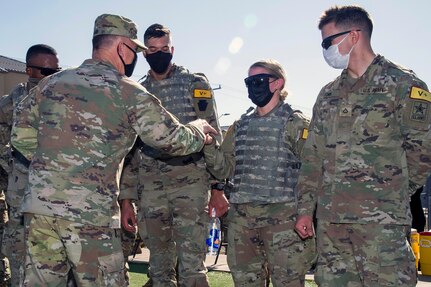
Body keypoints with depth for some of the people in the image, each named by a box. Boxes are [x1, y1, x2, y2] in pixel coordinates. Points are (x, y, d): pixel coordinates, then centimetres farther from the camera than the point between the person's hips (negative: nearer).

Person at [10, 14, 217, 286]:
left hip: (38, 204, 5)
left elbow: (21, 136, 14)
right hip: (91, 212, -5)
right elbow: (173, 139, -3)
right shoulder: (129, 92, -3)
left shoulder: (51, 82, 11)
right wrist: (199, 129, 17)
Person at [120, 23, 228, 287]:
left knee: (191, 266, -7)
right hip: (151, 187, 4)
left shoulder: (196, 84, 4)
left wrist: (218, 188, -4)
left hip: (191, 182, -3)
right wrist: (127, 199, 11)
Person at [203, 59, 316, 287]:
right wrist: (209, 144, -6)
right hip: (241, 219, 5)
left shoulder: (296, 123, 0)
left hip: (282, 217, -5)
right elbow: (224, 169, 11)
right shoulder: (240, 126, 16)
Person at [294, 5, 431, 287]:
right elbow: (313, 157, 16)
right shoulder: (328, 94, 17)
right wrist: (306, 209, 11)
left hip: (381, 221, -5)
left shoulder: (402, 84, 0)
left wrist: (390, 194, 3)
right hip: (330, 221, 6)